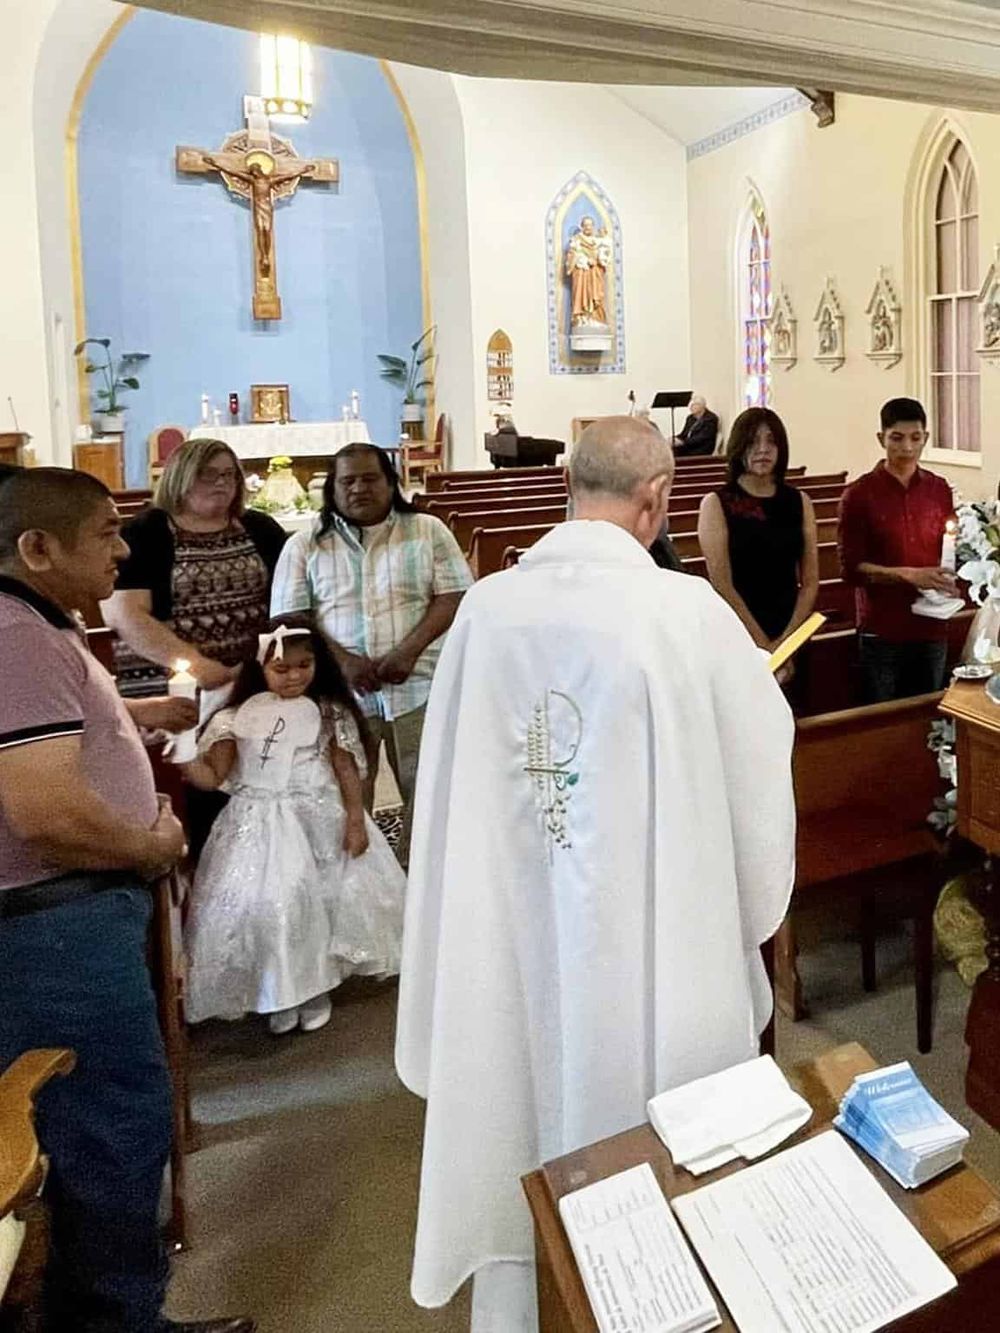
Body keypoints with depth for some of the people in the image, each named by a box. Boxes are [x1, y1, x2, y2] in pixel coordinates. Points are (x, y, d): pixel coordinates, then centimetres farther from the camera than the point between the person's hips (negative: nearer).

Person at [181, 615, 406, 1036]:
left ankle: (316, 989, 21)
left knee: (315, 900, 2)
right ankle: (278, 994, 15)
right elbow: (213, 775, 1)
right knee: (263, 903, -5)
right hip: (260, 825, 1)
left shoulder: (330, 713, 0)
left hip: (319, 820, -1)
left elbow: (347, 769, 0)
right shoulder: (240, 716, 1)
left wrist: (355, 820, -6)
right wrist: (183, 759, -18)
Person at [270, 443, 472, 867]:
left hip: (418, 688, 0)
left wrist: (409, 650, -15)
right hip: (339, 693, 1)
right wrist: (343, 660, -13)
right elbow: (289, 618, 1)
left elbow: (454, 596, -1)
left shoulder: (427, 531, 6)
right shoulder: (305, 545, 7)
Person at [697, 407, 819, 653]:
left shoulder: (800, 503, 6)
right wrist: (762, 643, -13)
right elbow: (721, 585, -11)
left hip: (792, 635, 3)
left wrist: (786, 639, -9)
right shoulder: (716, 504, -5)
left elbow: (810, 581, 3)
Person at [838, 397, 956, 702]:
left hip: (932, 629, 4)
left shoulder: (939, 489, 6)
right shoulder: (859, 494, -6)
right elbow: (851, 568, -10)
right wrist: (907, 575, -21)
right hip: (881, 632, -3)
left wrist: (947, 578, -6)